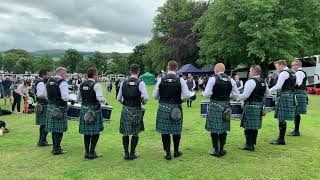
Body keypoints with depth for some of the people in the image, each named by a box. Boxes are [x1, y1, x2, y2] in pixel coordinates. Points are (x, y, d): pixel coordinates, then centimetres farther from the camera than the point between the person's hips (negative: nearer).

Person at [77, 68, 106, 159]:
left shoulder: (82, 84, 8)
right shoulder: (96, 85, -13)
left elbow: (78, 97, 15)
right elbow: (100, 98, -23)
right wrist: (104, 100, -3)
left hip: (84, 110, 7)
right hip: (94, 110, -7)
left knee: (86, 133, 14)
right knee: (95, 132, 4)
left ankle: (87, 152, 21)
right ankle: (91, 153, 8)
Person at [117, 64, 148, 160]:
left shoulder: (124, 82, 3)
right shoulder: (140, 83, -8)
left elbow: (119, 98, 6)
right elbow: (145, 97, -18)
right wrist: (143, 102, 4)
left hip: (125, 109, 3)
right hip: (136, 110, -3)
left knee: (125, 133, 12)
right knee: (135, 133, 10)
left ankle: (126, 154, 16)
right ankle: (132, 154, 16)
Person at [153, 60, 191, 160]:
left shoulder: (161, 80, -2)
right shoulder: (180, 80, -6)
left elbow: (155, 96, 0)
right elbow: (187, 96, -9)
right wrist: (180, 99, 10)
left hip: (163, 108, 1)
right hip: (176, 108, 0)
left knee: (165, 131, 9)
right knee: (177, 130, 14)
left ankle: (167, 153, 13)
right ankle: (176, 152, 28)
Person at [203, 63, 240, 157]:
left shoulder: (213, 79, -9)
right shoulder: (231, 80, 5)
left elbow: (207, 93, -14)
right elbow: (236, 96, 6)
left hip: (215, 105, -4)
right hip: (226, 106, 5)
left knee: (214, 128, 4)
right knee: (224, 128, 12)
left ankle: (216, 150, 10)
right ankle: (221, 149, 21)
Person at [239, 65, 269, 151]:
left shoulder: (250, 82, -16)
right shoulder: (263, 82, 11)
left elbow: (245, 95, -20)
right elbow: (267, 93, 21)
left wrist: (238, 97, -3)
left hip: (250, 106, -9)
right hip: (260, 106, 9)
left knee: (248, 126, 0)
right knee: (255, 126, 16)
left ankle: (249, 145, 5)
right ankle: (253, 143, 25)